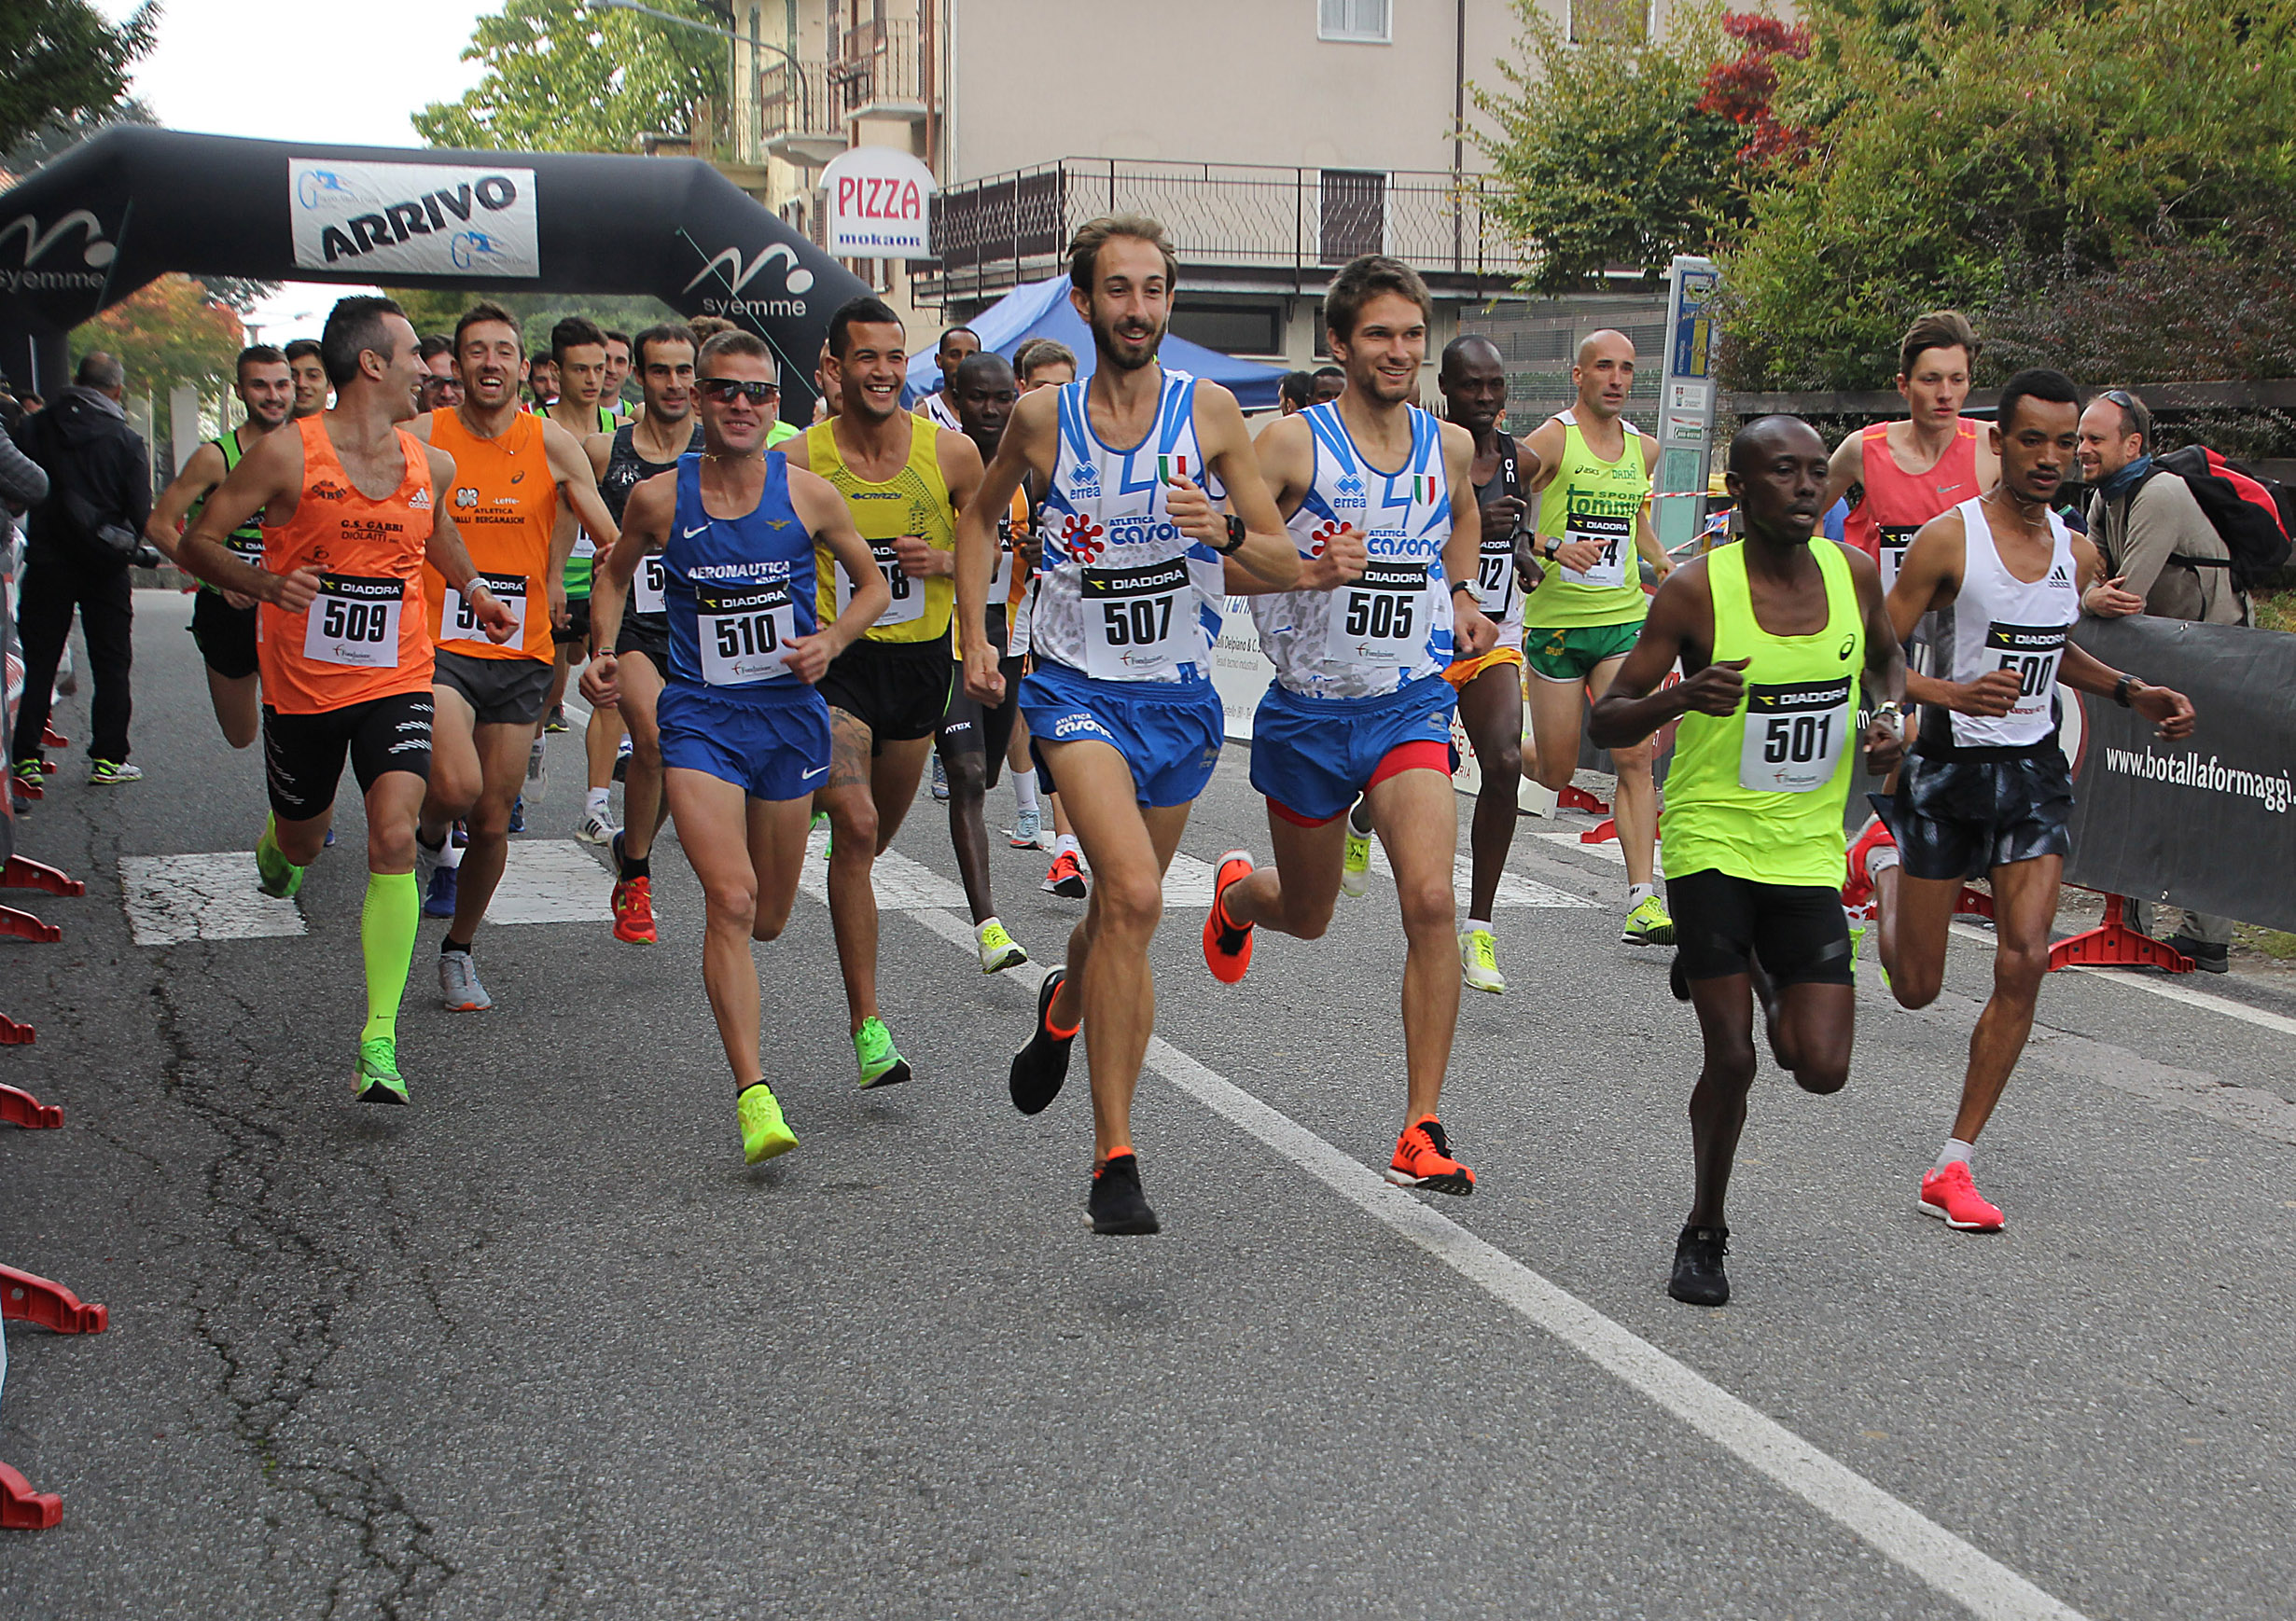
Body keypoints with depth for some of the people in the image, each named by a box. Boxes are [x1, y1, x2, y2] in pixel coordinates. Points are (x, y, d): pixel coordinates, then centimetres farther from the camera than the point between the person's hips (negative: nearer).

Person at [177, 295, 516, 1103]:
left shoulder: (431, 464, 3)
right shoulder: (288, 452, -10)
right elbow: (198, 541, -7)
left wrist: (473, 590, 12)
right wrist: (267, 582, -25)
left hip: (396, 680, 1)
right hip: (301, 683, -1)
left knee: (394, 837, -18)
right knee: (303, 838, 16)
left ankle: (379, 1040, -15)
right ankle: (274, 848, 59)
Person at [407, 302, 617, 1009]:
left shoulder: (551, 442, 1)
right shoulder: (421, 439, -2)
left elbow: (609, 536, 2)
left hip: (521, 653, 2)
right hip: (438, 646, -2)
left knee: (493, 823, 8)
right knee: (456, 786, -27)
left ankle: (460, 950, 31)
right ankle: (429, 840, 10)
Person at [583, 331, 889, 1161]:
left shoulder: (807, 494, -3)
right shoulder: (660, 498, -4)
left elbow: (872, 584, 9)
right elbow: (615, 573, 16)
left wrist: (831, 640, -8)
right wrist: (605, 650, 2)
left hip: (791, 714, 2)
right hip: (700, 717, -2)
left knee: (768, 917, 13)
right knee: (730, 899, -19)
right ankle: (754, 1095, -19)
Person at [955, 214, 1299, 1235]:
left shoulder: (1209, 411, -4)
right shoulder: (1041, 419, -3)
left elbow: (1289, 568, -2)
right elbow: (981, 515, 17)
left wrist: (1224, 529, -22)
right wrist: (975, 638, 6)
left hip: (1180, 694, 2)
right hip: (1078, 686, -2)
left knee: (1122, 911, 16)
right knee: (1133, 896, -23)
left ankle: (1064, 1007, 54)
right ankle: (1114, 1159, -16)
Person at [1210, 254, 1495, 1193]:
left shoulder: (1451, 445, 3)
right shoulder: (1292, 444, -11)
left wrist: (1459, 597, 11)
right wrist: (1310, 572, -26)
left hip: (1412, 708, 2)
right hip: (1310, 709, -1)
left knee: (1432, 901, -19)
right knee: (1305, 916, 17)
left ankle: (1421, 1132, -11)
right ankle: (1236, 895, 56)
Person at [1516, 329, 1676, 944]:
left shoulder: (1645, 448, 11)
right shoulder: (1552, 439, -6)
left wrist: (1666, 566, 12)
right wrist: (1552, 548, -24)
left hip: (1624, 619, 4)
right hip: (1556, 621, -3)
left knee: (1635, 759, -9)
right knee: (1555, 774, 2)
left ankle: (1643, 898, -9)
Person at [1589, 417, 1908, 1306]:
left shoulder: (1854, 573, 0)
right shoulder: (1696, 589, -12)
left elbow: (1887, 656, 22)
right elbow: (1604, 722, -9)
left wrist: (1892, 714, 0)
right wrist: (1681, 696, -29)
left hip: (1809, 851, 3)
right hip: (1711, 840, -3)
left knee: (1821, 1068, -4)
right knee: (1730, 1059, -5)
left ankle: (1756, 974, 31)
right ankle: (1703, 1234, 19)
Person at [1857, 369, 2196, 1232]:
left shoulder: (2075, 552, 6)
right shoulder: (1948, 538, -13)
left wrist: (2130, 691, 10)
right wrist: (1954, 693, -30)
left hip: (2035, 772, 4)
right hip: (1951, 769, -4)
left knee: (2024, 964, -10)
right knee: (1916, 988, 6)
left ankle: (1954, 1166, -1)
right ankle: (1884, 859, 41)